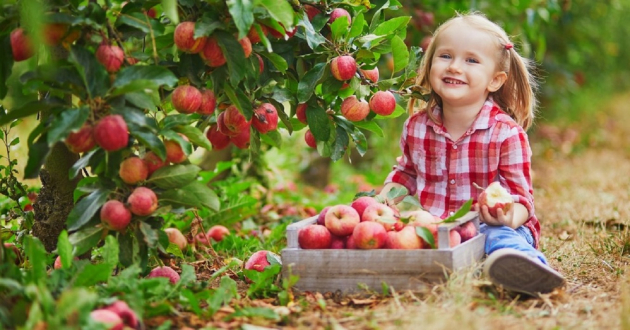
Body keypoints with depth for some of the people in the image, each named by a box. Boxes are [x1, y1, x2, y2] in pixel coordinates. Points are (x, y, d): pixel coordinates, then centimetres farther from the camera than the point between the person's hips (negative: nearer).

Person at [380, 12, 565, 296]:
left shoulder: (507, 133, -7)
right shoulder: (416, 126, 8)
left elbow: (521, 196, -7)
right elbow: (405, 173, 27)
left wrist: (509, 219, -32)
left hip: (485, 226, -7)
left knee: (500, 237, -42)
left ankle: (527, 264, -70)